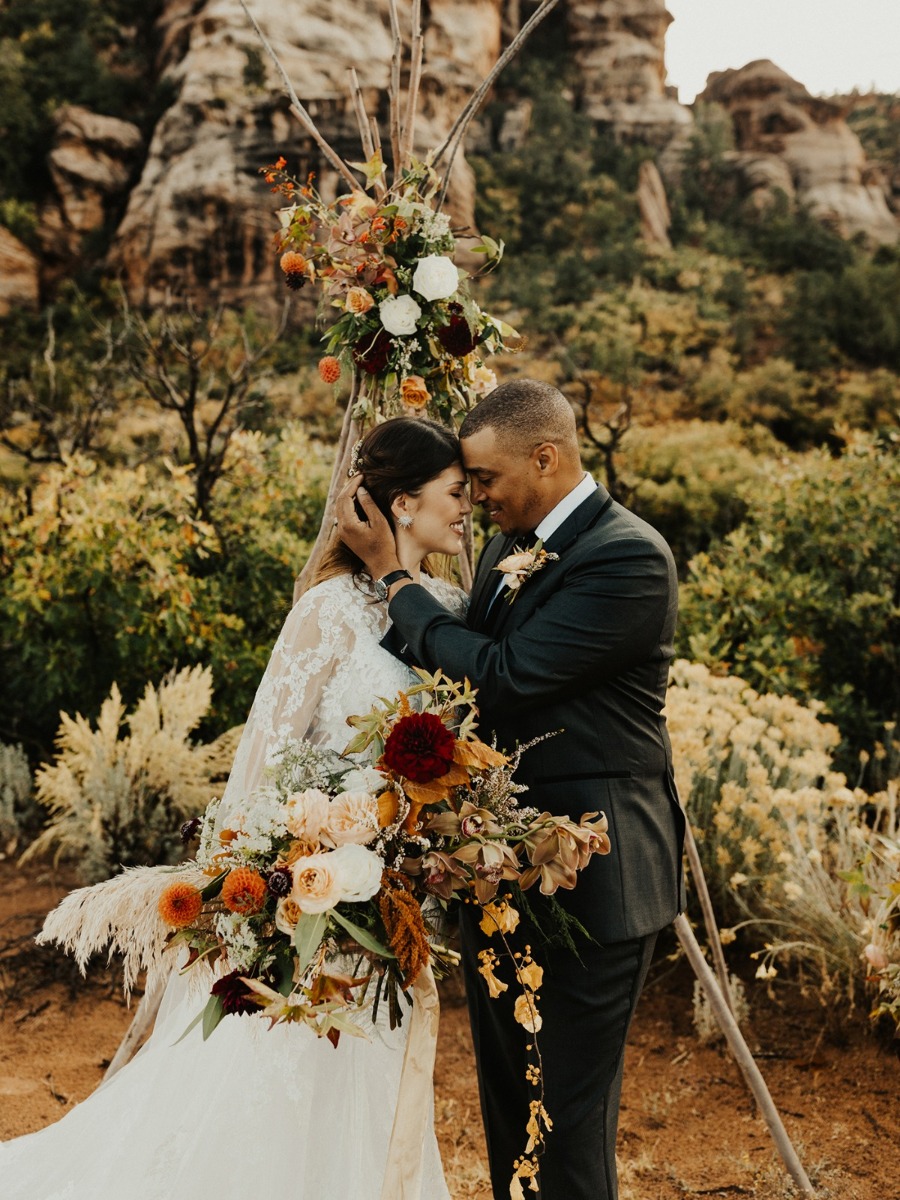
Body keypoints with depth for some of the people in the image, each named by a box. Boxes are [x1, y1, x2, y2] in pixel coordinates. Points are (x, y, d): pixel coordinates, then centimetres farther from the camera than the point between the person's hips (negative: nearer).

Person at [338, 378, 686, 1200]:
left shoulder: (629, 558, -18)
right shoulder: (511, 546, 9)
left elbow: (500, 677, -25)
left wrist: (391, 571, -17)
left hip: (589, 881, -8)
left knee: (569, 1112, 4)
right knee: (506, 1103, 21)